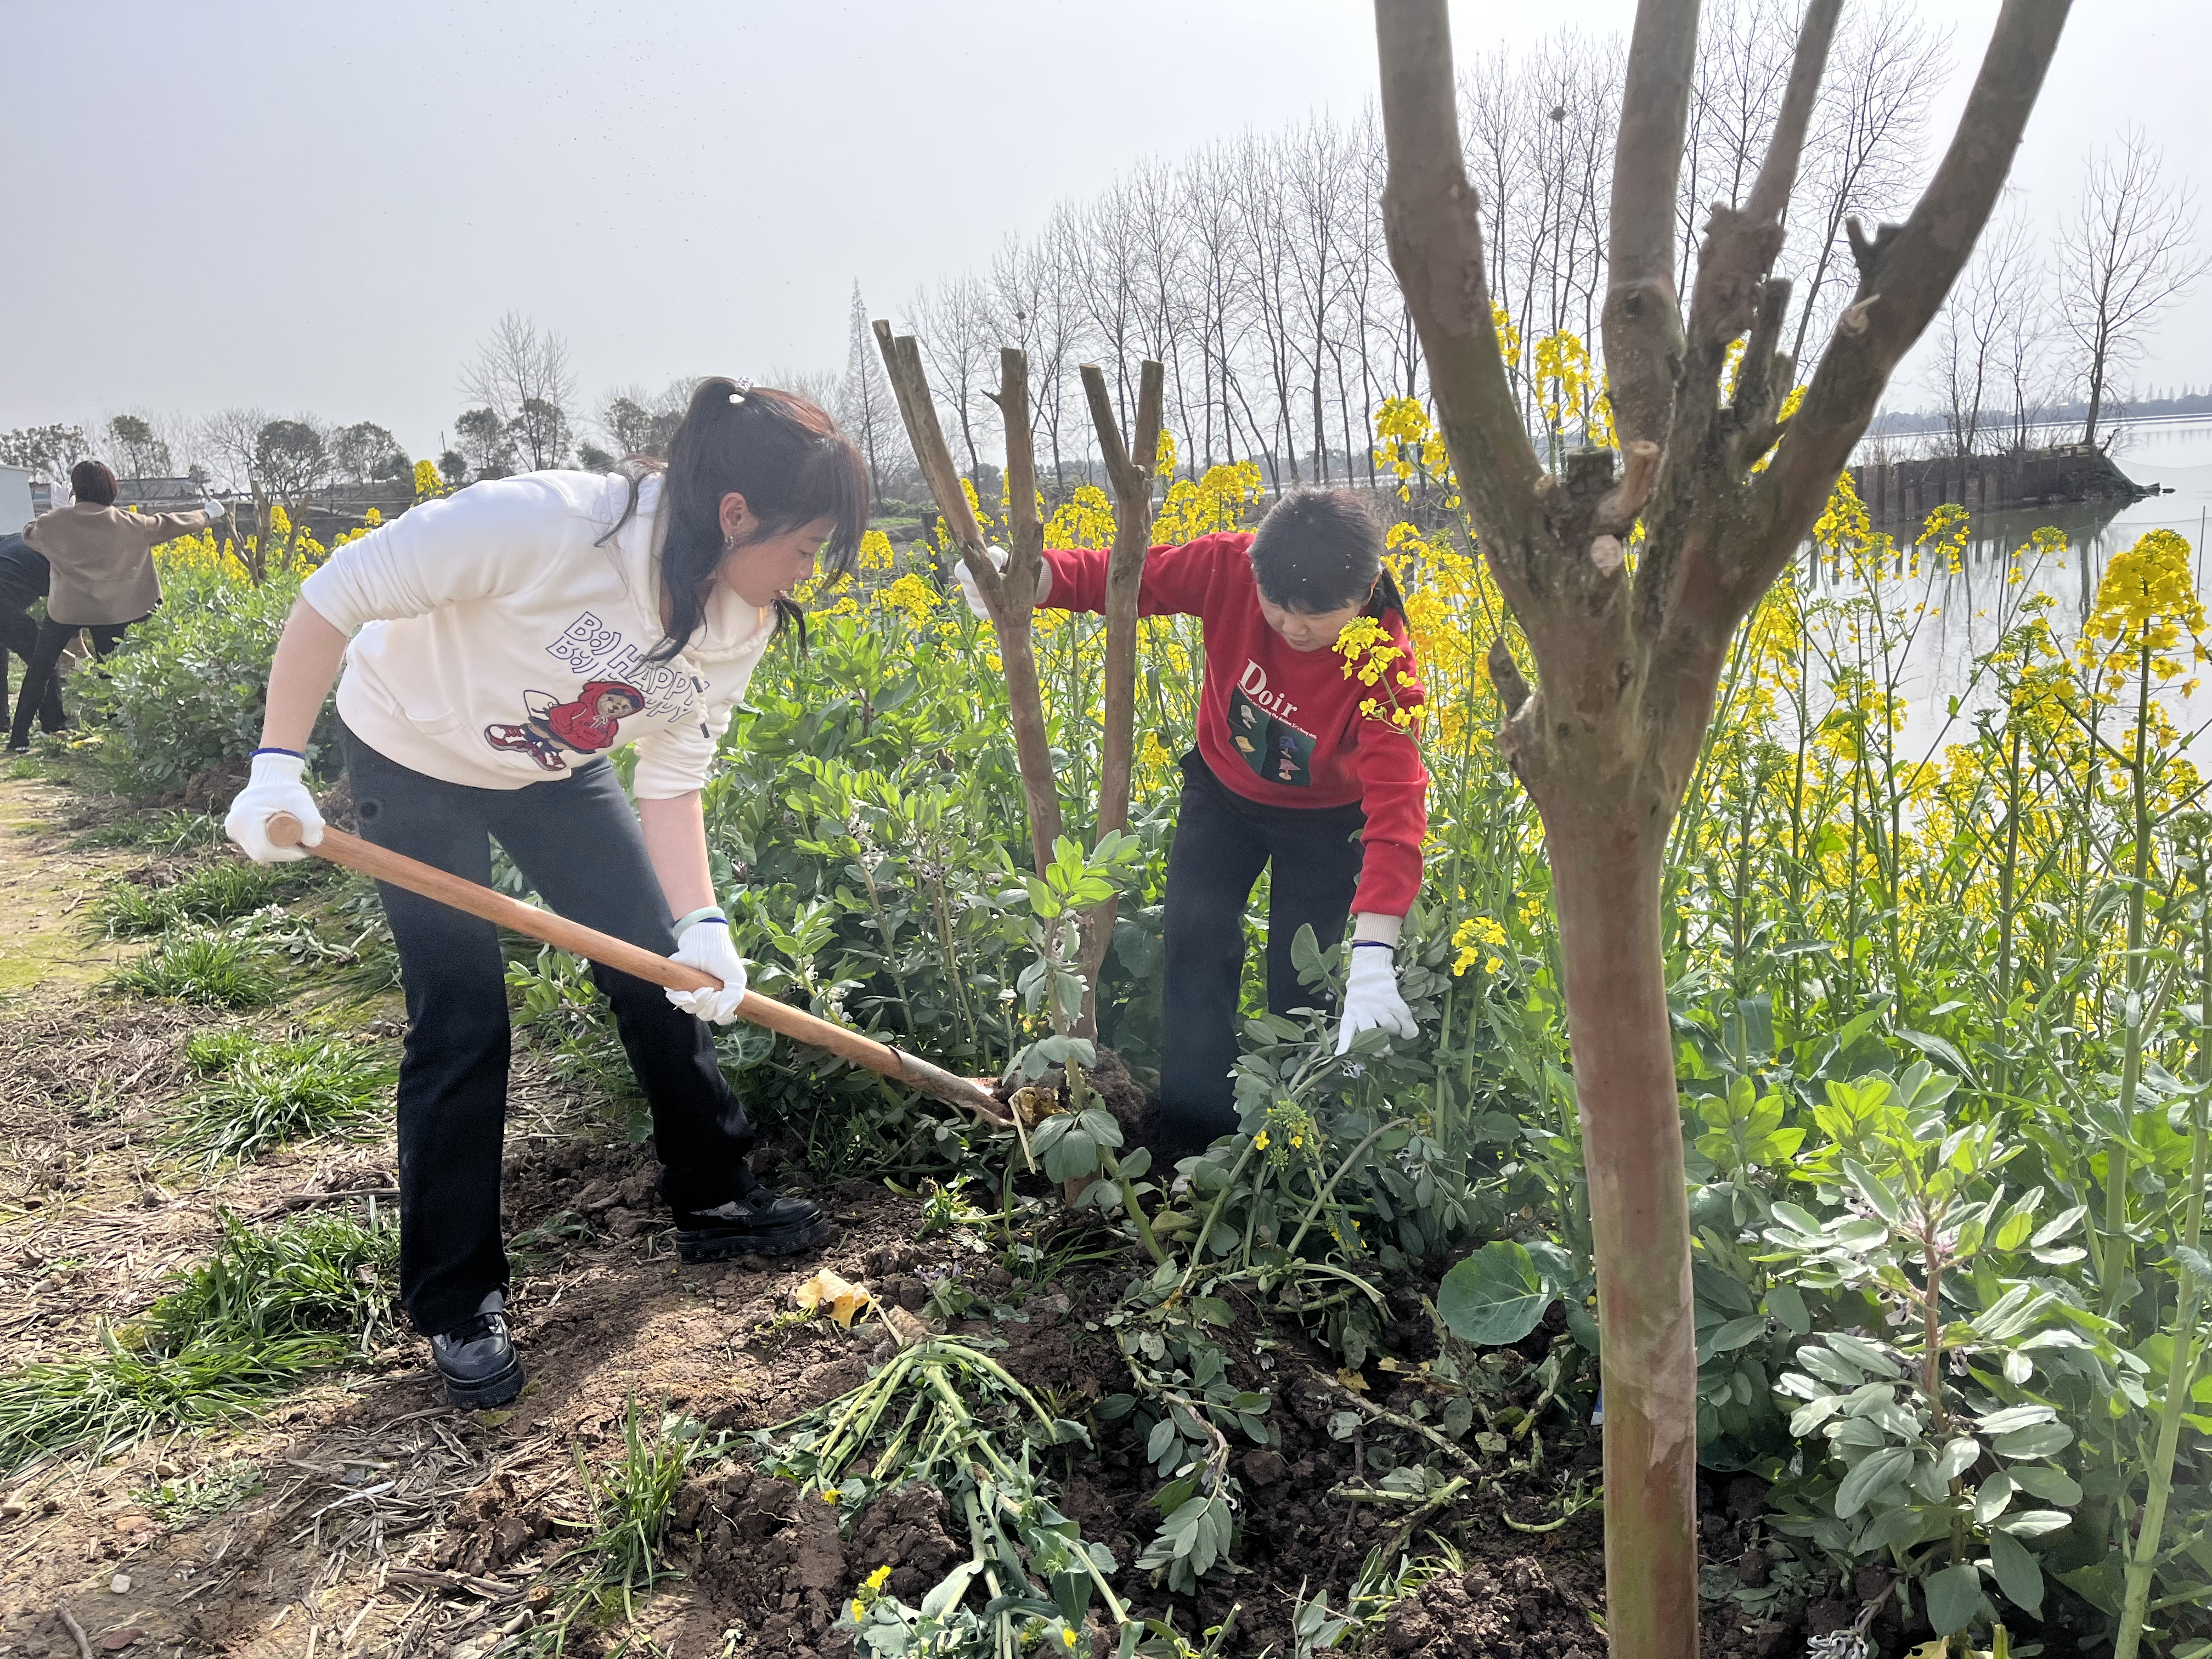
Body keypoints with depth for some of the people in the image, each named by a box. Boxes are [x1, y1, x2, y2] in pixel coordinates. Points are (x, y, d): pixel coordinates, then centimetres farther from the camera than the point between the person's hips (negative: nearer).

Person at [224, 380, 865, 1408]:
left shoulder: (739, 622, -18)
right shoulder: (541, 524, -39)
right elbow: (334, 597, -28)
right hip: (415, 755, -5)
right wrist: (277, 765, -27)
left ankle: (715, 1203, 23)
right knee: (462, 1023, -7)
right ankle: (456, 1304, 10)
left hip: (554, 771, 6)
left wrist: (701, 923, -26)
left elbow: (672, 784, -13)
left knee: (665, 970, 4)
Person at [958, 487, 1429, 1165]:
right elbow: (1122, 575, -23)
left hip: (1324, 818, -2)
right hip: (1224, 790, 2)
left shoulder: (1384, 667, -35)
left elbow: (1397, 804, -43)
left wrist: (1373, 958, -54)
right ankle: (1194, 1137, 5)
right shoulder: (1232, 567, -30)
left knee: (1301, 981, -2)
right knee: (1196, 941, -9)